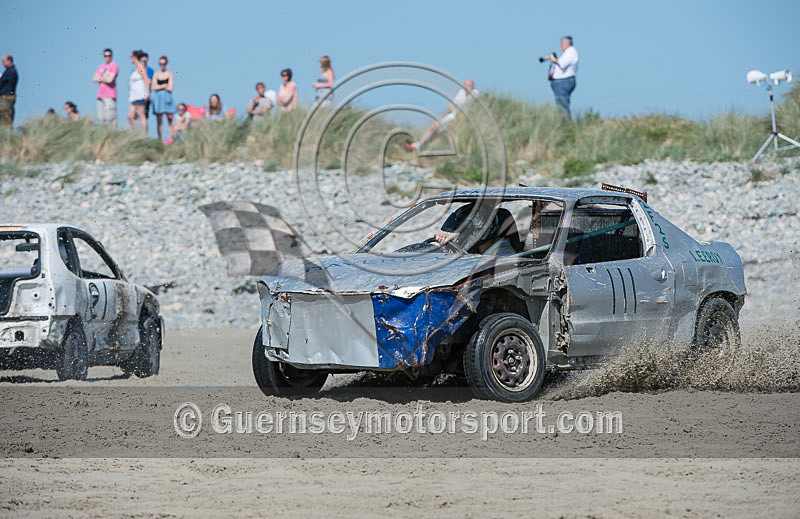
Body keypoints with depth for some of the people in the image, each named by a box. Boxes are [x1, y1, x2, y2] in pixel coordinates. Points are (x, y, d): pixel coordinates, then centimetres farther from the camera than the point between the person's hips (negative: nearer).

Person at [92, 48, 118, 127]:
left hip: (110, 96, -7)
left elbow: (110, 80, -13)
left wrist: (100, 78, 4)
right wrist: (104, 78, -4)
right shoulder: (101, 67, 19)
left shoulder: (114, 66, -3)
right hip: (100, 95, 7)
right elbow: (94, 79, 10)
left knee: (111, 117, -12)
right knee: (103, 118, 4)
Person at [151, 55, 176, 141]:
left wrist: (159, 86, 0)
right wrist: (164, 86, -5)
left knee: (170, 119, -9)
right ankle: (160, 140, 1)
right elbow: (154, 87, 3)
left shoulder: (170, 74, 3)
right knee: (159, 121, 0)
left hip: (167, 98, -3)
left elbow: (170, 88, -6)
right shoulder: (156, 74, 13)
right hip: (158, 98, 3)